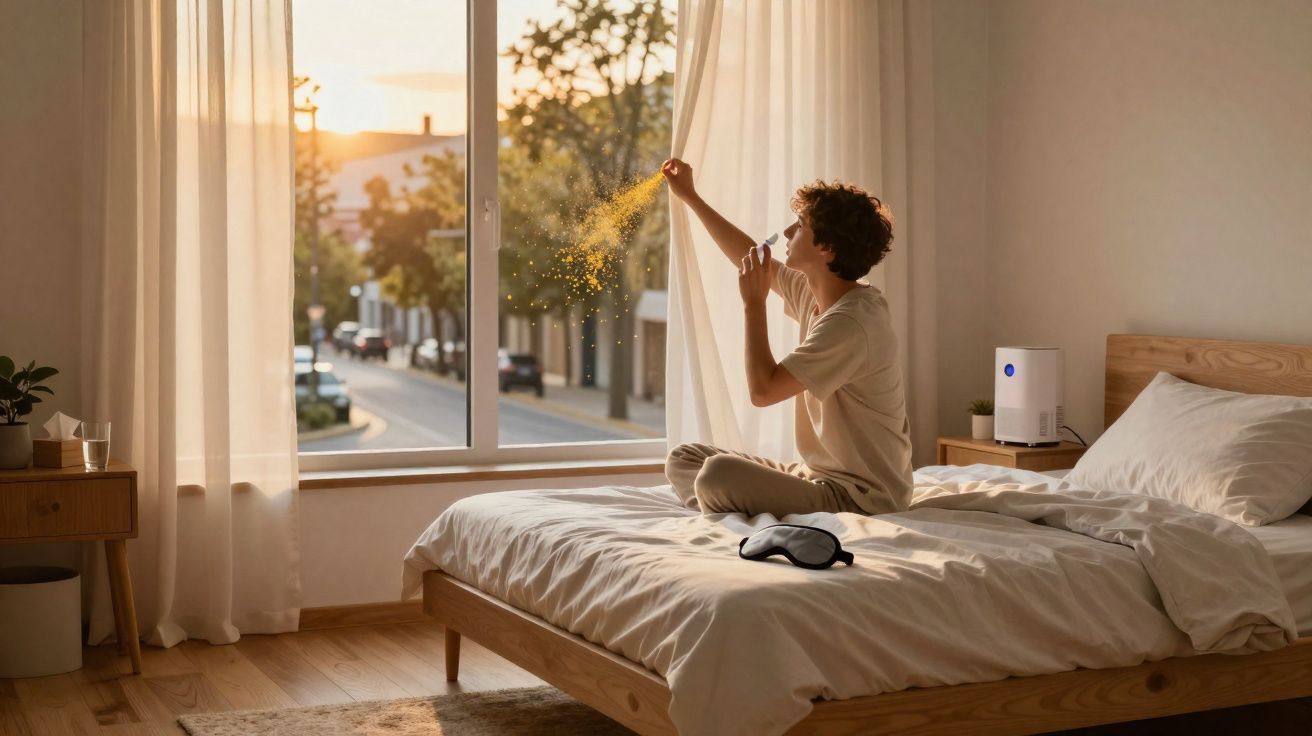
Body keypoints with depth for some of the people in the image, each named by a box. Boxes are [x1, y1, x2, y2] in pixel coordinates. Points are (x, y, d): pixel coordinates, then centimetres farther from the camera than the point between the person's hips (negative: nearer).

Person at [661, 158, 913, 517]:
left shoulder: (850, 322, -23)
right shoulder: (815, 291, 5)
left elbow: (763, 389, -23)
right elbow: (748, 257, 23)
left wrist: (754, 303, -13)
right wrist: (690, 196, 29)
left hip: (857, 494, -10)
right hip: (817, 473, 10)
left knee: (719, 473, -31)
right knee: (682, 460, 8)